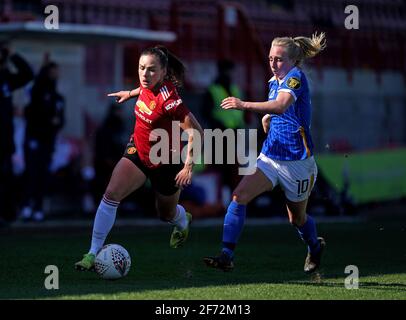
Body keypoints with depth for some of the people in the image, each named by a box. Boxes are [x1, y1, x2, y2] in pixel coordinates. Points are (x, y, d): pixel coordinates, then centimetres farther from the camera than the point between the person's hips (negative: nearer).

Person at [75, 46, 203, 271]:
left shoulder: (167, 99, -32)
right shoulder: (147, 86, -12)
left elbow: (195, 131, -32)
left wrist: (188, 165, -33)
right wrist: (131, 93, 23)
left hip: (165, 163, -5)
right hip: (137, 151, 5)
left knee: (167, 215, 19)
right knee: (111, 194, -17)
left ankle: (183, 222, 59)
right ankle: (93, 254, -13)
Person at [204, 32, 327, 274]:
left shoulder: (296, 77, -16)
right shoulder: (274, 82, 8)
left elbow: (281, 106, -37)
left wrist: (244, 105, -45)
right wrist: (267, 121, 2)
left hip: (297, 162, -6)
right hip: (270, 157, 6)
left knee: (297, 218, 14)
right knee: (239, 197, -17)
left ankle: (315, 246, 47)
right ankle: (227, 256, -19)